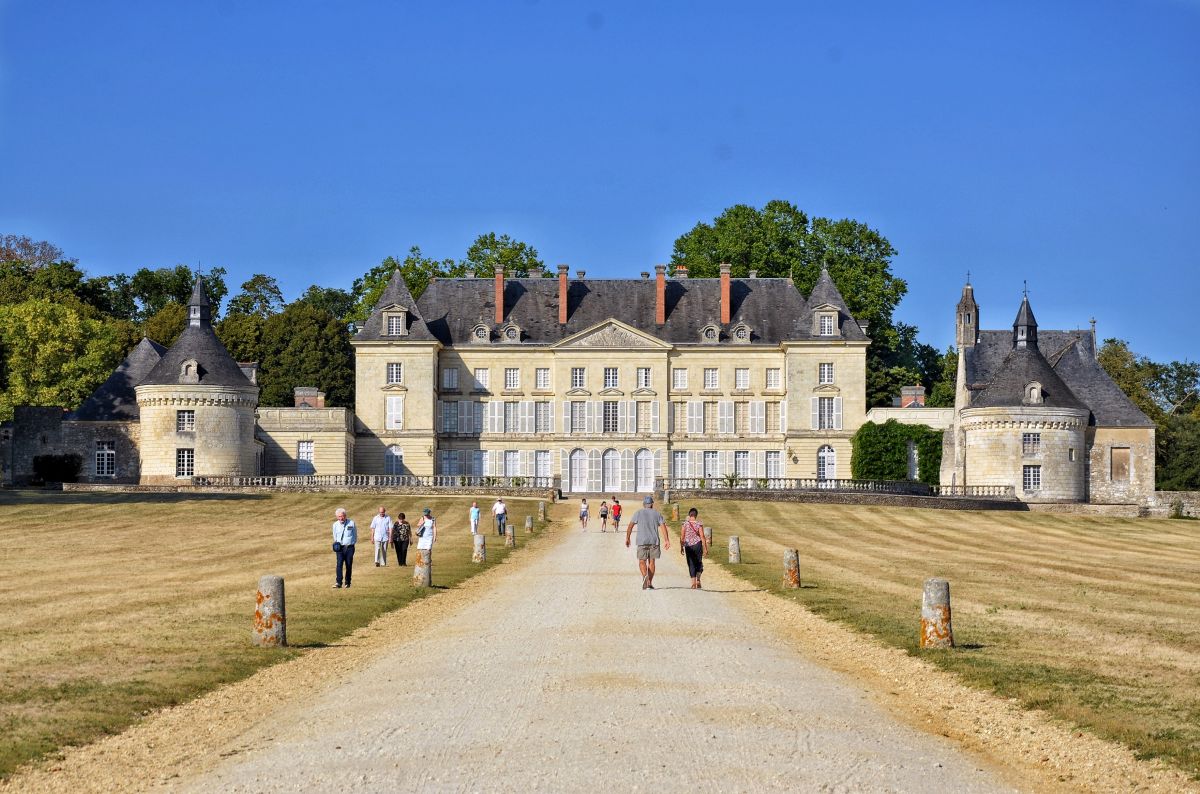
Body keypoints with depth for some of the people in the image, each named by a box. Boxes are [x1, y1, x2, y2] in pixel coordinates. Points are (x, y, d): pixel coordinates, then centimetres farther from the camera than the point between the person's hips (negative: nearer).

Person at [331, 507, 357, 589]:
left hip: (350, 547, 0)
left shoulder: (351, 523, 0)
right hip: (340, 548, 0)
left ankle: (347, 583, 11)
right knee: (339, 564, -14)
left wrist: (353, 542, 9)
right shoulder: (335, 525, 4)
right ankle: (338, 582, -19)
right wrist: (337, 544, 12)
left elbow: (355, 535, 12)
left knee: (349, 565, 1)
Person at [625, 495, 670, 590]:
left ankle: (645, 576, -24)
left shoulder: (638, 513, 4)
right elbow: (663, 527, -1)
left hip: (642, 541, -2)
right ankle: (650, 583, 8)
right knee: (651, 561, 10)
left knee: (642, 561, 3)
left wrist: (627, 539, 9)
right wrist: (667, 540, -2)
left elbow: (630, 527, 1)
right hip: (654, 541, 2)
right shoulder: (657, 514, 8)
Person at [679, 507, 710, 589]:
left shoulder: (685, 524, -2)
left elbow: (682, 537, -1)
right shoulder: (699, 524, -6)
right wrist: (705, 548, -3)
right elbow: (702, 537, -8)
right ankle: (698, 580, -2)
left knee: (691, 564, 7)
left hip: (688, 546, 1)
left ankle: (693, 582, 2)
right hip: (697, 544, -1)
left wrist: (681, 547, 9)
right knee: (699, 563, 13)